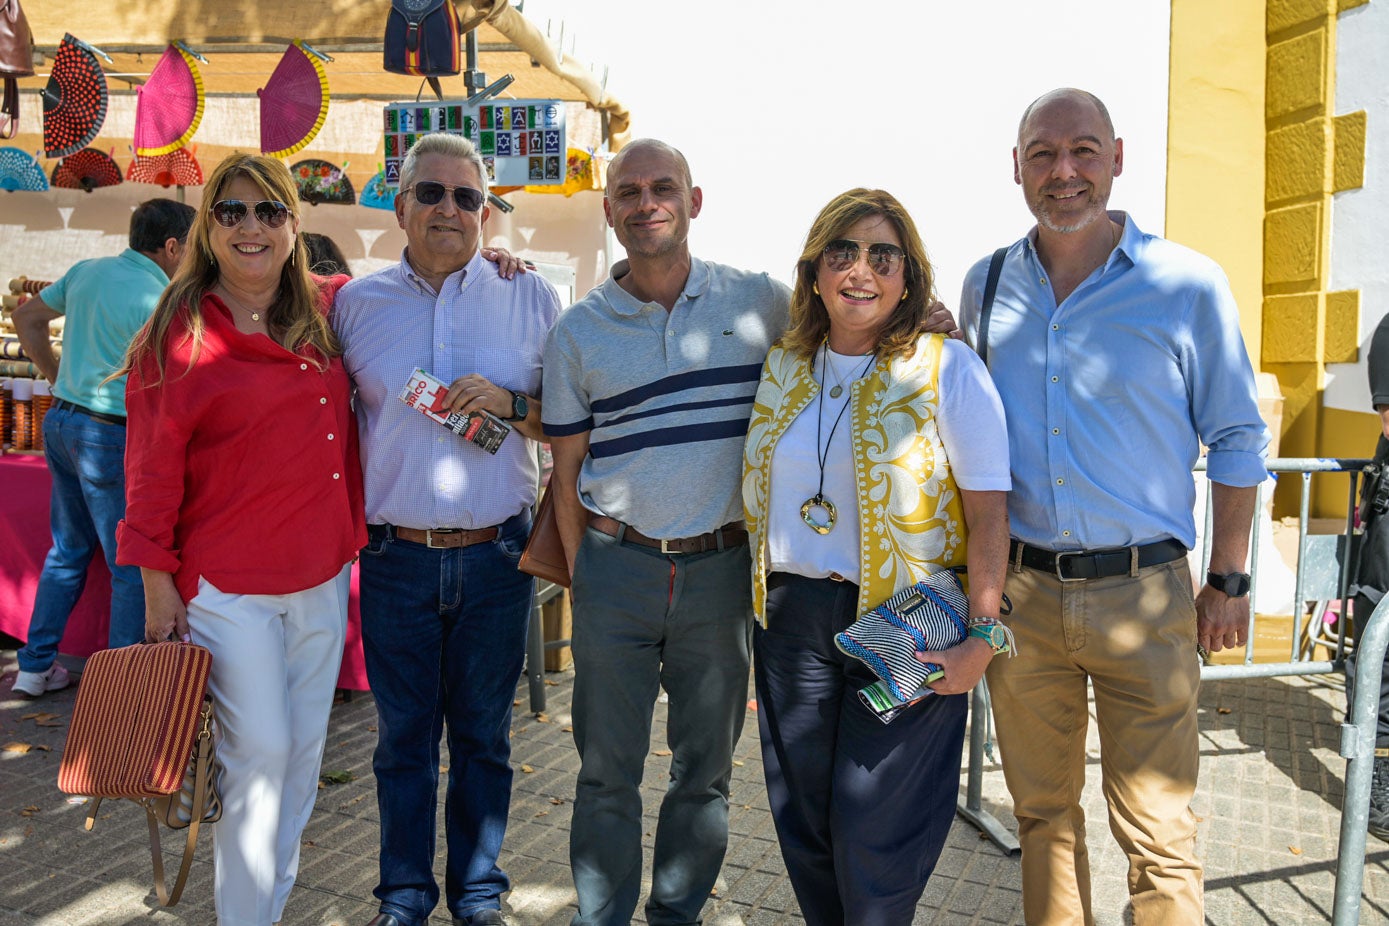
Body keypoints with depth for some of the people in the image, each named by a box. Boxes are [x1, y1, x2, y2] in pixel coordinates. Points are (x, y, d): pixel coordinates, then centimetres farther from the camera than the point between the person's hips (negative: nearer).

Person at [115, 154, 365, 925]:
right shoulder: (176, 334, -7)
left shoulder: (329, 309, 5)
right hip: (227, 586, -5)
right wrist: (158, 586, -5)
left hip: (322, 578, 5)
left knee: (303, 752, 14)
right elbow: (152, 472, -5)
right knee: (259, 753, 0)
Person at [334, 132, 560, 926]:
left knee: (483, 735, 13)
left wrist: (512, 404, -16)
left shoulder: (531, 297, 1)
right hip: (396, 557, 1)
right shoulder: (356, 302, 5)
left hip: (496, 557, -1)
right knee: (404, 735, 12)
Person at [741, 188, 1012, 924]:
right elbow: (759, 497, 18)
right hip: (792, 615, 5)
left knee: (872, 832, 3)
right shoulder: (782, 368, 6)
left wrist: (984, 636, -13)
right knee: (802, 822, 14)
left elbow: (988, 513, -9)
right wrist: (762, 599, 11)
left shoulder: (948, 369, -7)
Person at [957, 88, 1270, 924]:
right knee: (1043, 811, 16)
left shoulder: (1189, 285, -4)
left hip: (1143, 594, -3)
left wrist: (1228, 581, 1)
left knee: (1158, 831, 5)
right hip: (1018, 589, 3)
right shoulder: (986, 285, 5)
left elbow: (1238, 441, 3)